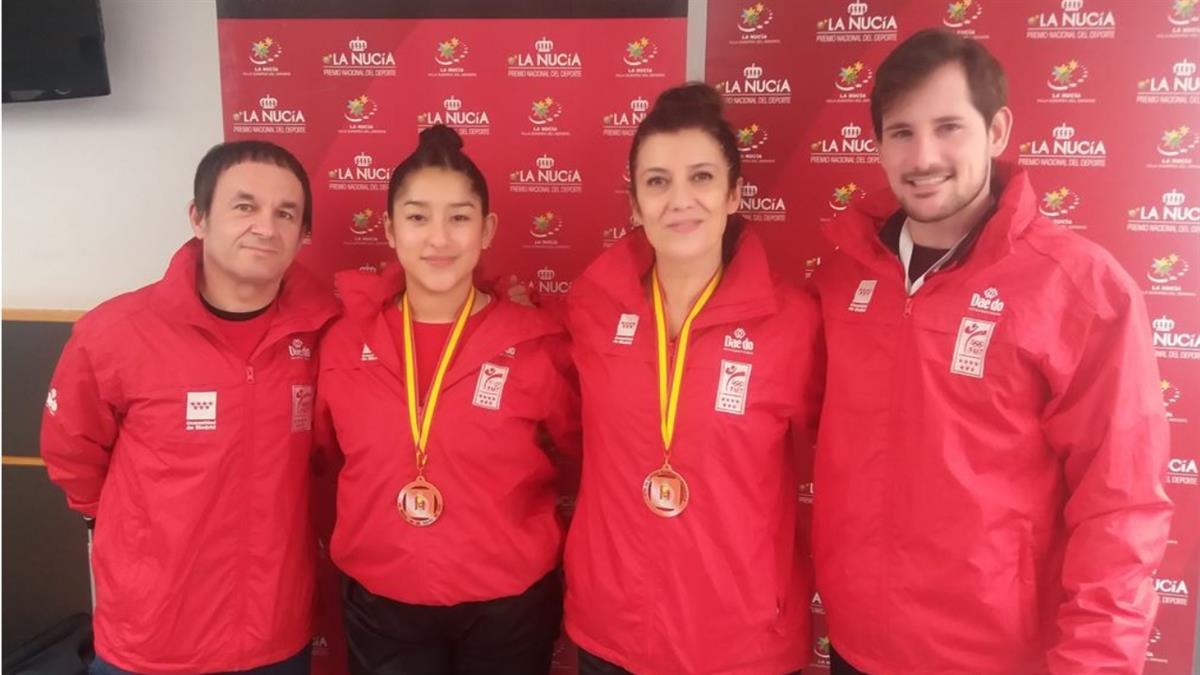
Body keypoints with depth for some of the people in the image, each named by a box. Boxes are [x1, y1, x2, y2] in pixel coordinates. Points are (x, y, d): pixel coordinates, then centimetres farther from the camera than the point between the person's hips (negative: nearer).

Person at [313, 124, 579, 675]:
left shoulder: (534, 342, -11)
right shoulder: (344, 343, -5)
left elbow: (587, 448, 3)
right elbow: (322, 452, 10)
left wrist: (540, 527, -4)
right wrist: (359, 532, 3)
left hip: (507, 606, -1)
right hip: (381, 607, 1)